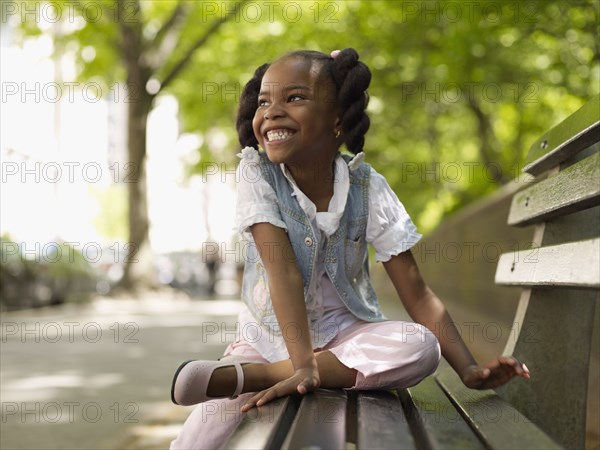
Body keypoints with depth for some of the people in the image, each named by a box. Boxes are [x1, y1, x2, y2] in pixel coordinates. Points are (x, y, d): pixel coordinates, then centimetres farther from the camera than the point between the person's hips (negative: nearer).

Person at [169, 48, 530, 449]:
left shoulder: (367, 187, -12)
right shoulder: (257, 174, -14)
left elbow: (418, 294, -11)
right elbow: (285, 271, -25)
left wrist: (469, 370, -23)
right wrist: (302, 365, -37)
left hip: (345, 332, 3)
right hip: (268, 335, -3)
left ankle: (240, 376, -27)